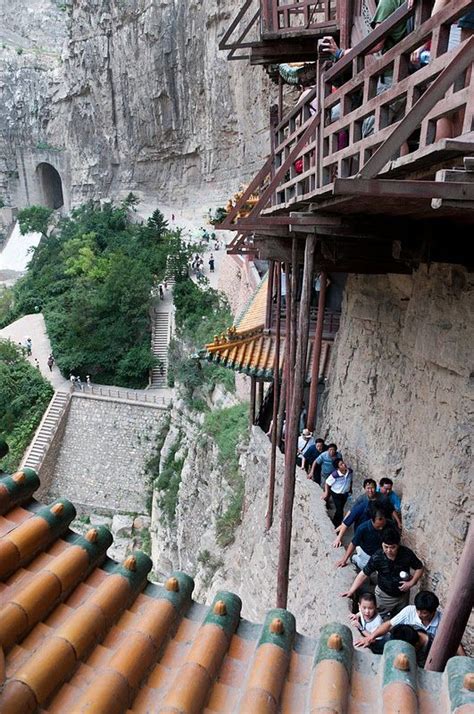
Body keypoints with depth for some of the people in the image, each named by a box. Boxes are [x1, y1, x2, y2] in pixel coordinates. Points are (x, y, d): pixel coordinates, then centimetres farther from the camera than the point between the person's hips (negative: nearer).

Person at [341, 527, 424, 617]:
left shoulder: (407, 553, -25)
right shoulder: (377, 557, -28)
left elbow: (419, 568, -8)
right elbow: (363, 574, -20)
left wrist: (411, 583, -21)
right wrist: (351, 591, -25)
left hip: (403, 595, 2)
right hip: (384, 595, -1)